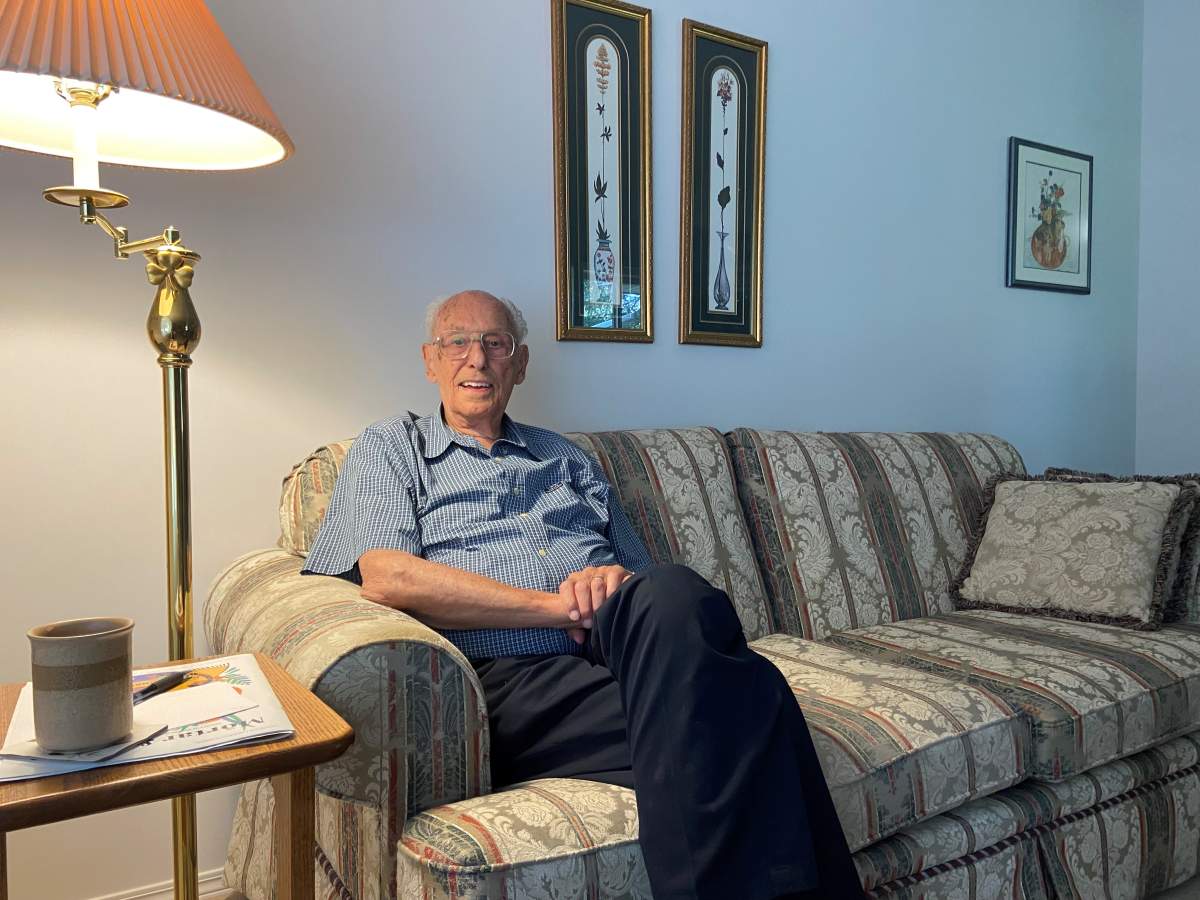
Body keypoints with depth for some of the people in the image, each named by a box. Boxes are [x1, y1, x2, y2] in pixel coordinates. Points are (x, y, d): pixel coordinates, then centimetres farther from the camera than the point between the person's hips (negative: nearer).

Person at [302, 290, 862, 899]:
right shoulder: (390, 449, 16)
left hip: (614, 663, 5)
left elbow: (647, 578, 26)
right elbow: (387, 577, -5)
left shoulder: (568, 459, 29)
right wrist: (559, 606, -10)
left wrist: (619, 582, -2)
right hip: (507, 681, -4)